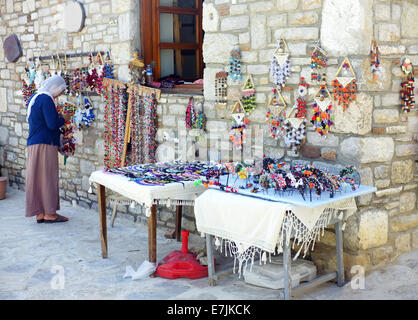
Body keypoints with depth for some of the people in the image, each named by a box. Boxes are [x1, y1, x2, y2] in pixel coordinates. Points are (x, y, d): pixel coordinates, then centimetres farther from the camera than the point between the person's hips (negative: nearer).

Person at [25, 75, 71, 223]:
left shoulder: (35, 97, 16)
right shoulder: (46, 99, -14)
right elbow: (52, 124, -19)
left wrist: (57, 117, 17)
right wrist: (64, 119, -1)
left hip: (33, 144, 9)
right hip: (45, 144, -9)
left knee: (37, 178, 9)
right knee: (48, 178, -3)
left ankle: (40, 213, 14)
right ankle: (49, 213, 3)